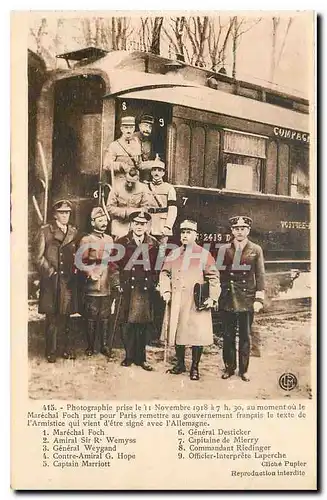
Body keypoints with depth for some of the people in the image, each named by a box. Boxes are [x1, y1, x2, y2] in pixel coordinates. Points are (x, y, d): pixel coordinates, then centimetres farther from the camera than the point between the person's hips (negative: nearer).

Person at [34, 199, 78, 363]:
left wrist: (75, 270, 1)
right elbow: (38, 256, -1)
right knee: (52, 317, 2)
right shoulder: (45, 231, 2)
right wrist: (50, 272, -9)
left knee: (65, 316, 7)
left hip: (68, 281, 3)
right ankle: (51, 351, 12)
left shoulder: (74, 232, 12)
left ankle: (67, 349, 17)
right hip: (51, 281, -2)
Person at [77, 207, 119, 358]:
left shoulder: (109, 239, 13)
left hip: (108, 286, 4)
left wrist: (116, 281, 10)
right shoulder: (86, 240, -3)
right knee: (91, 318, 3)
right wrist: (90, 273, -19)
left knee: (105, 317, 8)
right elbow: (80, 263, -4)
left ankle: (105, 346, 17)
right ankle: (91, 346, 15)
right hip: (92, 287, -4)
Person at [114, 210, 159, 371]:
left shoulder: (154, 244, 7)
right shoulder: (121, 242, 3)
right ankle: (129, 356, 15)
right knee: (128, 323, 2)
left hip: (146, 290, 1)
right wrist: (118, 282, 1)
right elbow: (114, 263, 6)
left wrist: (154, 282, 3)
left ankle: (140, 358, 15)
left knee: (143, 324, 4)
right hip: (128, 289, -1)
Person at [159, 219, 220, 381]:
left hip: (197, 303, -3)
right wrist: (165, 291, -2)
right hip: (176, 302, 4)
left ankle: (195, 368, 9)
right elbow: (165, 273, 13)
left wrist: (212, 298, -10)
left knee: (197, 334, -4)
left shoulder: (204, 254, 1)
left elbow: (213, 278, -1)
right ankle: (180, 364, 24)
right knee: (177, 332, 9)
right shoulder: (173, 254, 12)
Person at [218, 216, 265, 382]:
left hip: (247, 299, -1)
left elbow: (260, 275, 1)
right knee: (228, 335, 8)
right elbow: (219, 274, 6)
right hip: (228, 299, 1)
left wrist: (259, 299, -5)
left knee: (245, 336, 7)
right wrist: (216, 295, 2)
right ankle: (229, 367, 20)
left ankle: (243, 370, 18)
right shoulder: (224, 249, 5)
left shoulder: (256, 250, 3)